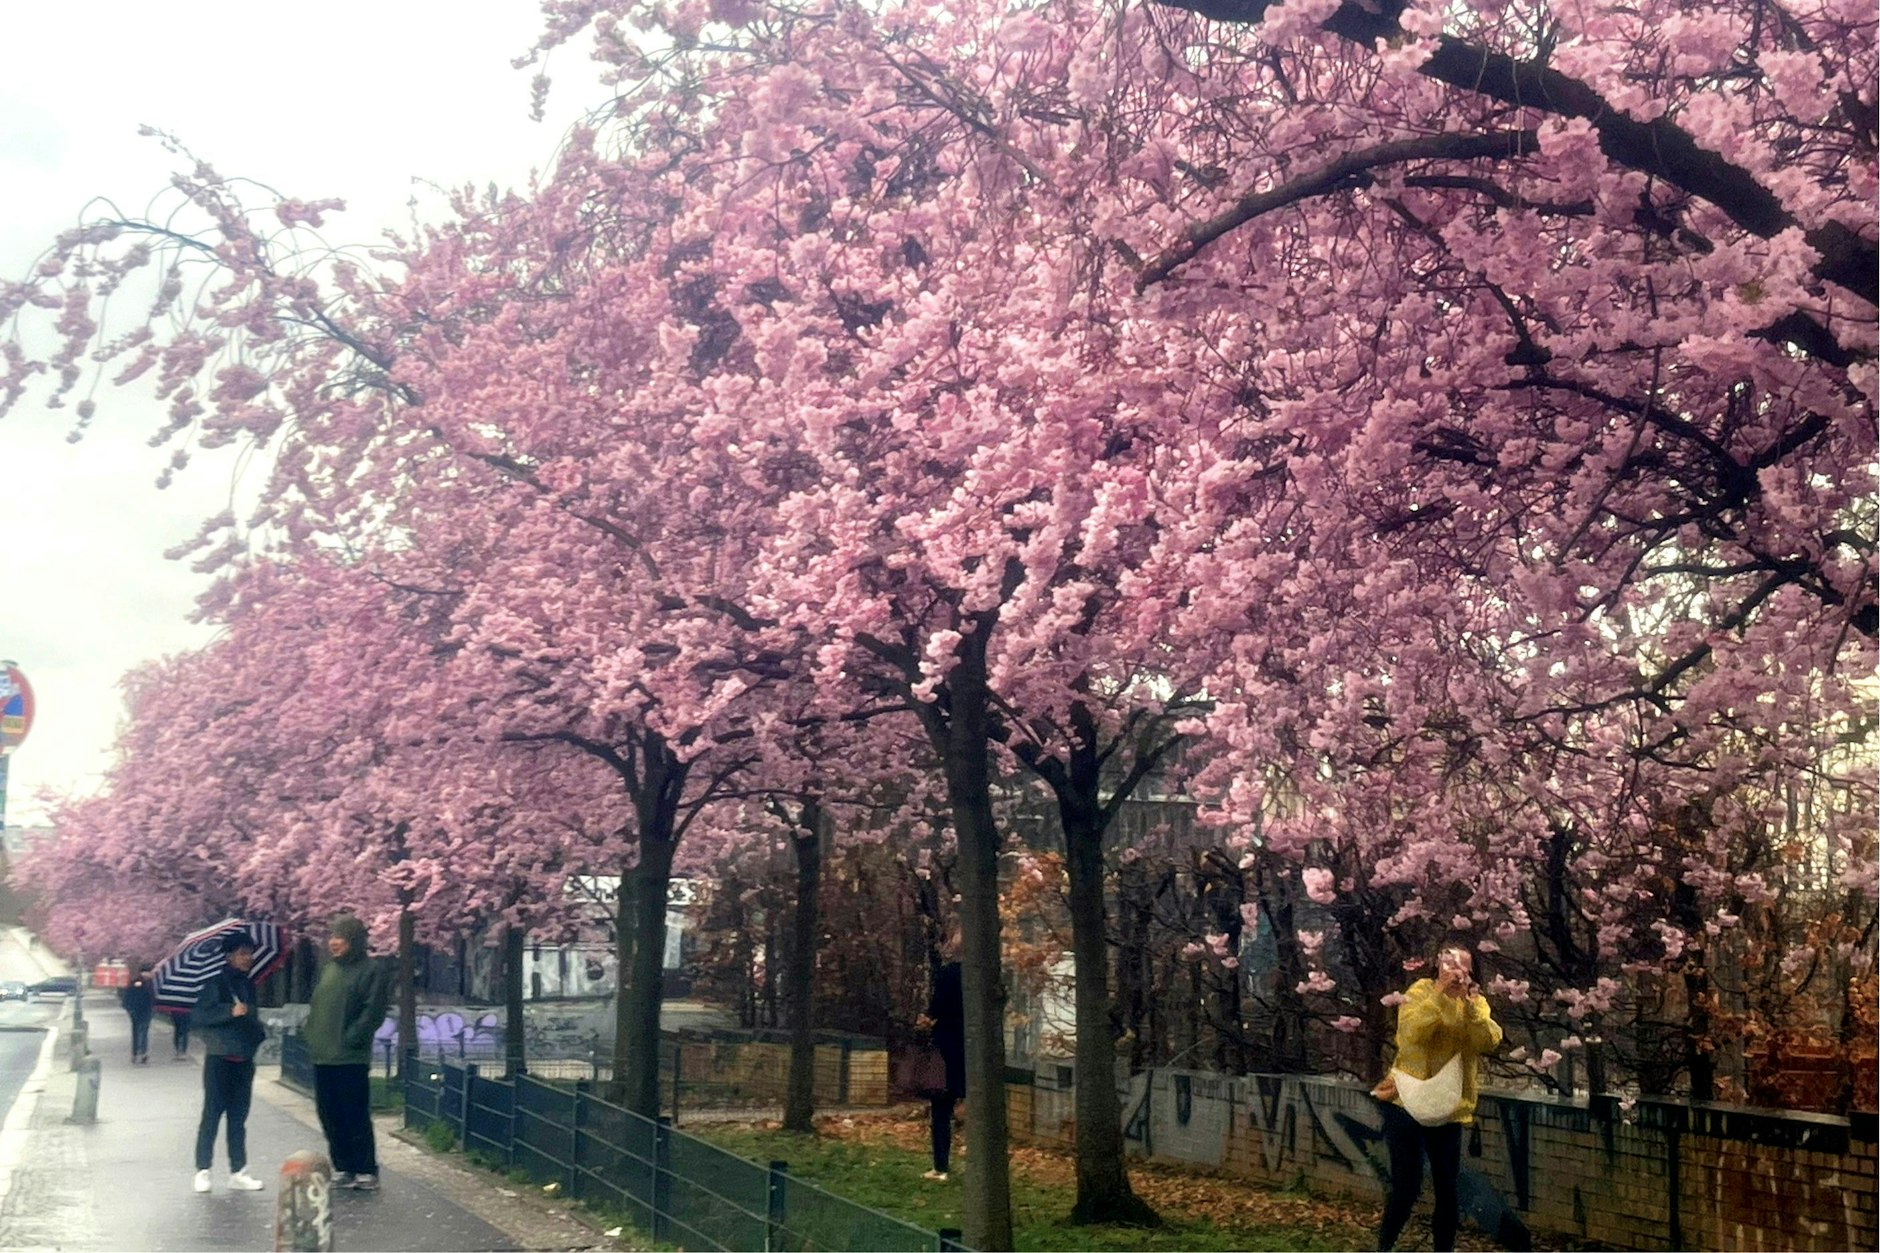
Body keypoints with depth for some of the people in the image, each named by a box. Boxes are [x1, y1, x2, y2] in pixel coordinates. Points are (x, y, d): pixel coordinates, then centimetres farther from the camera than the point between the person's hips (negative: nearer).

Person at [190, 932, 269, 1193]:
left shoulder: (249, 985, 14)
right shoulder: (216, 983, -7)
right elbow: (198, 1015, -15)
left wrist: (260, 1033, 10)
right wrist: (231, 1011, -23)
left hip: (244, 1061, 6)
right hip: (219, 1058, -6)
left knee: (238, 1117, 8)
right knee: (212, 1114, -2)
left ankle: (238, 1172, 12)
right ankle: (202, 1171, 5)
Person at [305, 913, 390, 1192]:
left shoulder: (369, 971, -8)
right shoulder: (329, 969, 16)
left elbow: (373, 1012, -14)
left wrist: (350, 1039, -18)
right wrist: (309, 1033, 9)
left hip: (351, 1059, -8)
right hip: (322, 1056, 8)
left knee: (356, 1117, -4)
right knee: (330, 1116, 11)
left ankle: (367, 1172, 4)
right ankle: (343, 1169, 20)